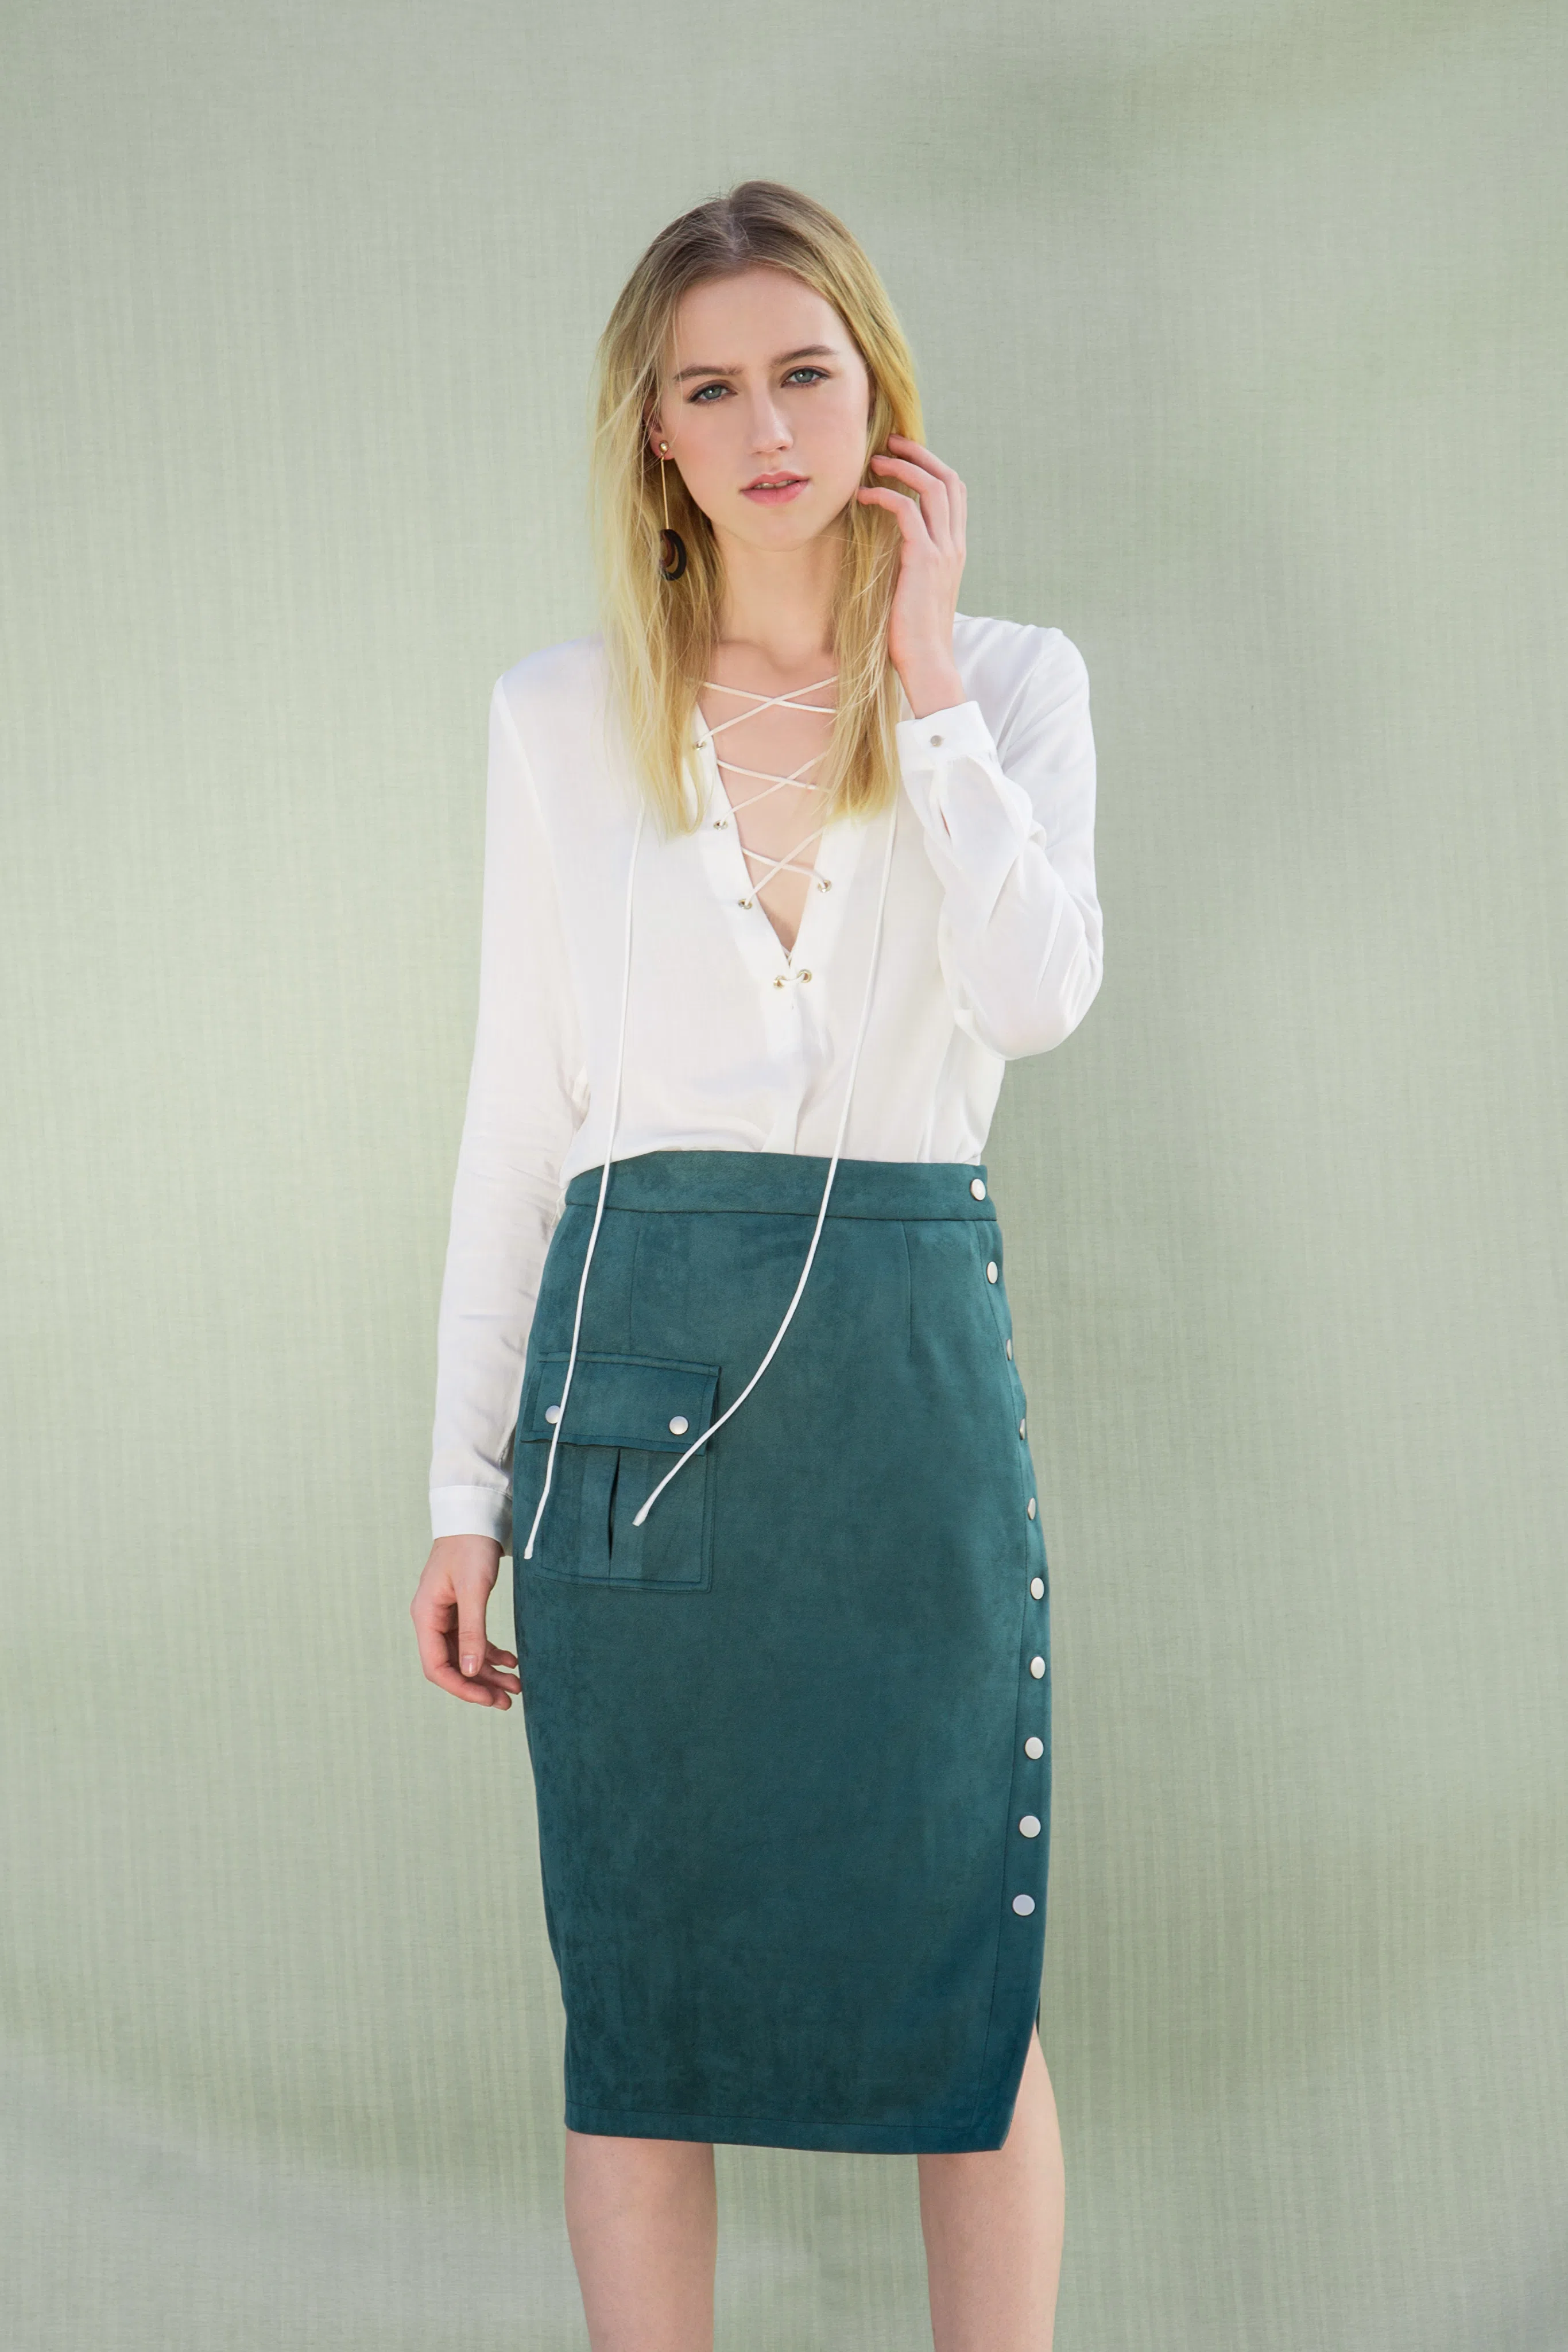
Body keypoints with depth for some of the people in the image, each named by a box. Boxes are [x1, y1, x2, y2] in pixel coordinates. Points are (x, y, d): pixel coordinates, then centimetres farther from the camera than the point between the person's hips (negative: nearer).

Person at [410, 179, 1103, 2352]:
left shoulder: (1011, 683, 5)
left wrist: (922, 671, -8)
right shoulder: (562, 713, 7)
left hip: (915, 1358, 0)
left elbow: (1037, 997, -13)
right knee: (640, 1993, 6)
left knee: (969, 1986, 4)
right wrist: (466, 1489, 6)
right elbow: (517, 1113, 8)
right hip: (643, 1357, 1)